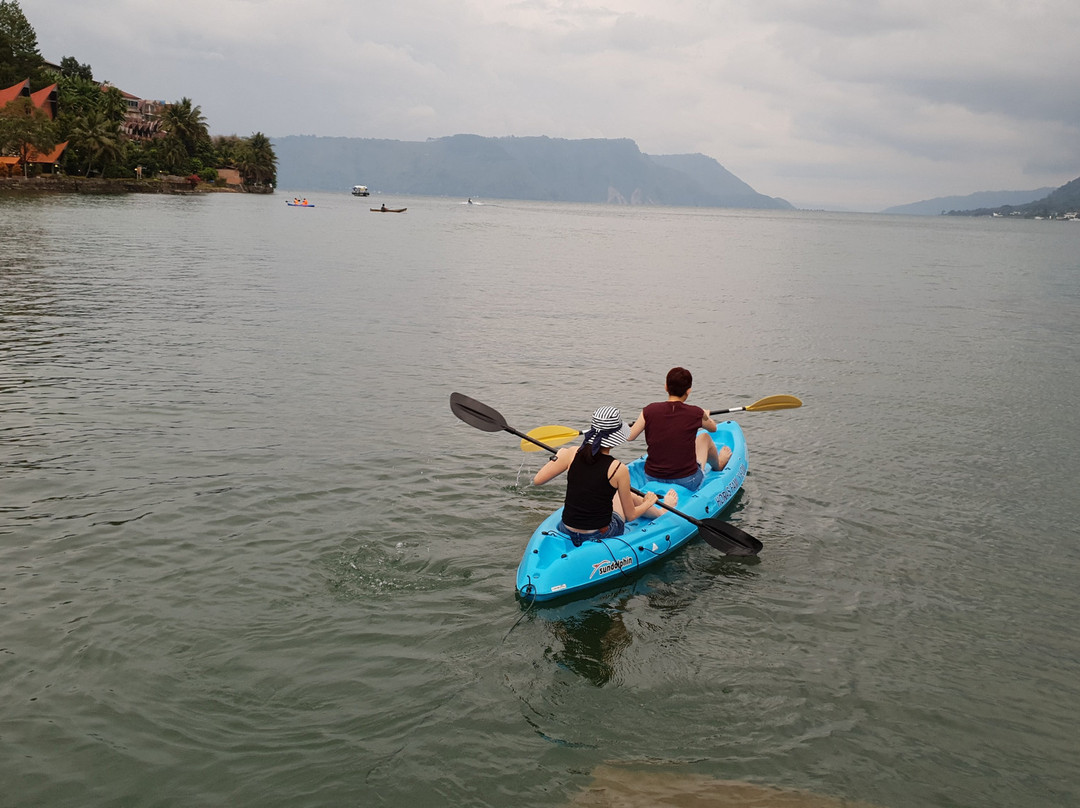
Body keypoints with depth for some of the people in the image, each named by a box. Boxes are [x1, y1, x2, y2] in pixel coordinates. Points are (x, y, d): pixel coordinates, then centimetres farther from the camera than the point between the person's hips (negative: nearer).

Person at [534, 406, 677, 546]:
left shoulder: (572, 454, -11)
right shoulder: (619, 470, -17)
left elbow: (537, 480, -3)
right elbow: (630, 516, -6)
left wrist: (557, 457, 14)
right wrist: (648, 502, 16)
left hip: (566, 530, 3)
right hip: (601, 535, -3)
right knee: (630, 496, 25)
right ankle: (663, 513, 54)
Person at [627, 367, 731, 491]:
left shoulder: (650, 411, -10)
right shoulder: (696, 413, -10)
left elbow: (628, 436, -2)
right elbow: (713, 428, 11)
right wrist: (705, 416, 35)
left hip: (652, 480, 2)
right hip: (688, 483, -1)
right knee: (704, 437, 25)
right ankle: (718, 465, 56)